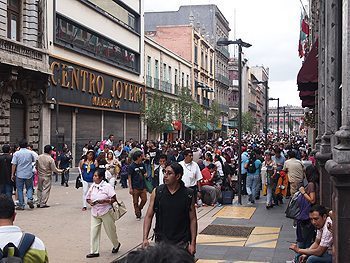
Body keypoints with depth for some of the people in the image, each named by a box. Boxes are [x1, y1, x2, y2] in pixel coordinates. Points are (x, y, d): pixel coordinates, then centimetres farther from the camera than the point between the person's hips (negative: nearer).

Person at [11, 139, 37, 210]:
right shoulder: (31, 152, -3)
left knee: (20, 189, 7)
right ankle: (29, 199, -7)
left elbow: (14, 164, -6)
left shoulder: (16, 153, -6)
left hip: (19, 175, -1)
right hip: (29, 174, 1)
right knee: (29, 188, 16)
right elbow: (35, 160, 6)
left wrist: (12, 174, -1)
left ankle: (21, 205, 8)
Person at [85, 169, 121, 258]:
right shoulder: (92, 186, 2)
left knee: (110, 230, 10)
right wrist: (90, 202, -12)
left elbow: (114, 199, -12)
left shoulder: (107, 186, -12)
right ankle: (94, 251, 7)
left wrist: (104, 201, -26)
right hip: (95, 212, 4)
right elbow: (87, 198, 10)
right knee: (94, 231, 0)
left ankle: (116, 244, 37)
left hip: (106, 212, -4)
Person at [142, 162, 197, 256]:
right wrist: (145, 238, -11)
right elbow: (149, 216, -1)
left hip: (182, 243, -1)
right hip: (161, 241, 1)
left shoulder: (188, 195, -6)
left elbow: (193, 220, -2)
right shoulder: (157, 192, -4)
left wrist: (193, 244, -5)